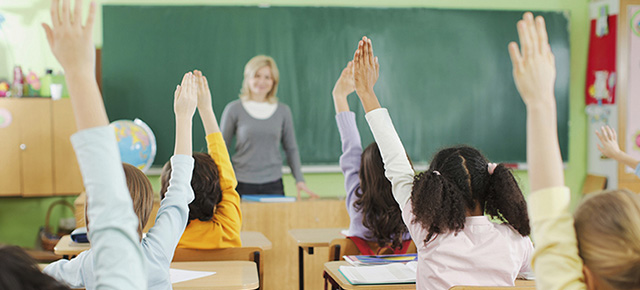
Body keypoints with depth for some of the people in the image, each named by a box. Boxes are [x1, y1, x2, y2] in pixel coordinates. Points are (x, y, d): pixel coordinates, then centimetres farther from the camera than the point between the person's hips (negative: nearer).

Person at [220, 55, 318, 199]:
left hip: (274, 184, 2)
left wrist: (299, 180, 5)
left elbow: (291, 149, 14)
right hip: (242, 185, -2)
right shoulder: (234, 109, 1)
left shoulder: (283, 111, 8)